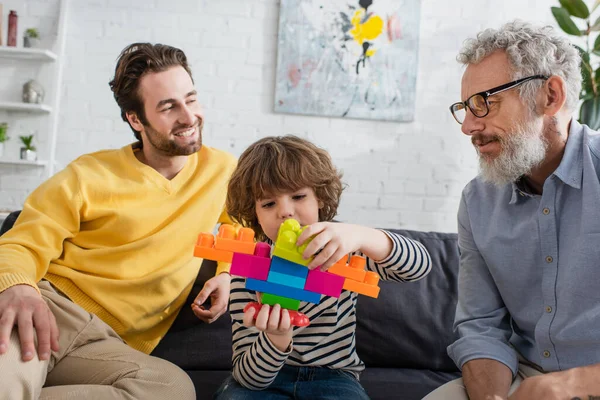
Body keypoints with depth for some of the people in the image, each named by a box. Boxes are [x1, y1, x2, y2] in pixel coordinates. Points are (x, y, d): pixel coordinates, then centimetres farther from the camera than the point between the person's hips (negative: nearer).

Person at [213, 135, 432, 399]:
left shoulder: (337, 249, -7)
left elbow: (420, 265, -22)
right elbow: (249, 378, -15)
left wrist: (360, 236, -41)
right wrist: (276, 337, -39)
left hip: (333, 376, 1)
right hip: (266, 377, 0)